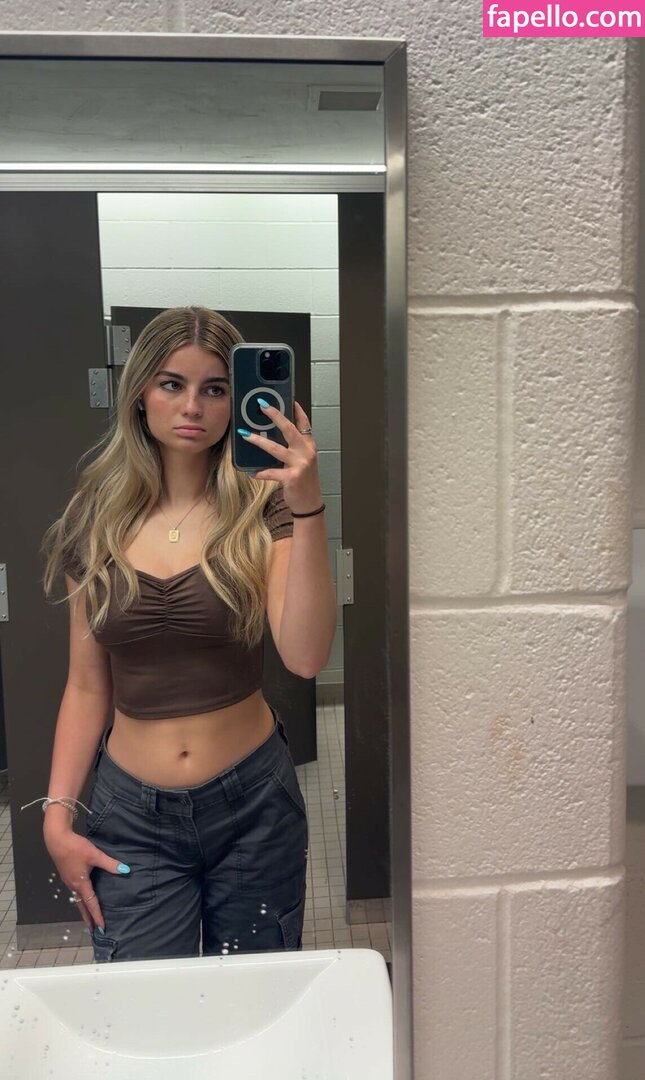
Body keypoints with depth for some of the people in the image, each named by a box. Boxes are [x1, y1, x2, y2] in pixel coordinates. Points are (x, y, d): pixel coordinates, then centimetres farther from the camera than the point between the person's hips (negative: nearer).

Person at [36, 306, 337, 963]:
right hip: (133, 814, 1)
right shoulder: (97, 520, 0)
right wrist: (58, 814, 1)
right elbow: (87, 687, 5)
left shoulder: (263, 509, -7)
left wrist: (308, 511, -29)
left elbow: (305, 657, -22)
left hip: (253, 805, -1)